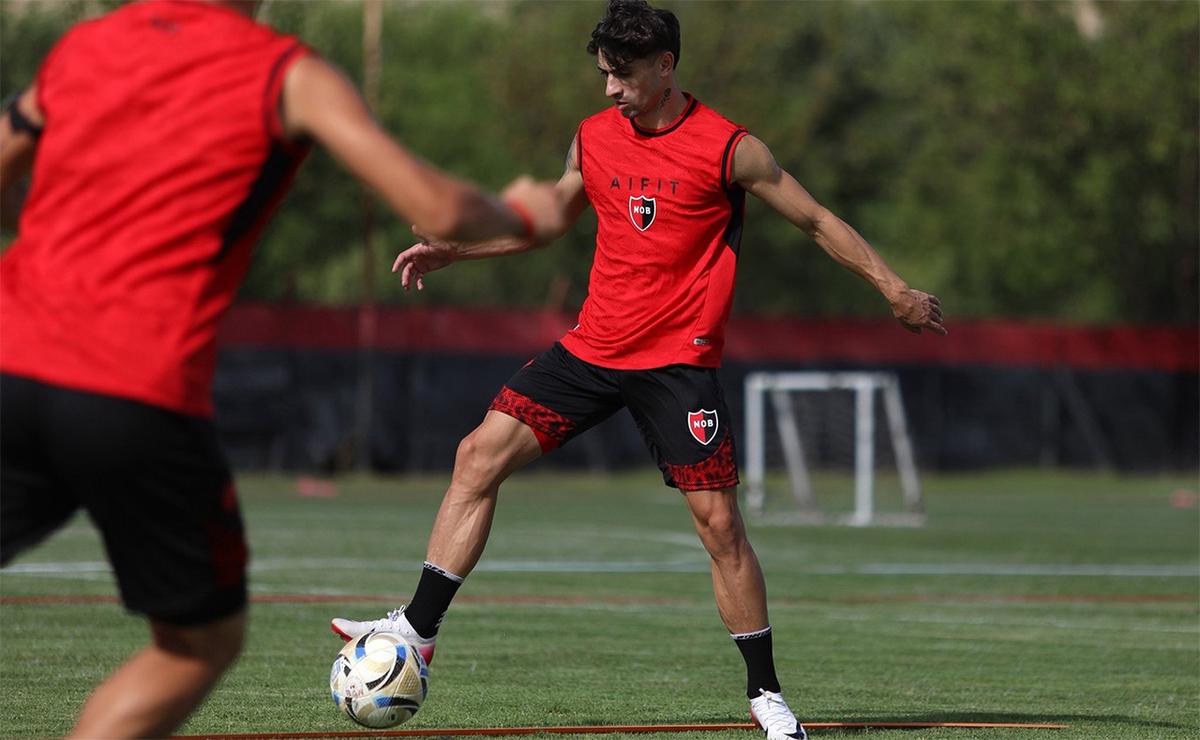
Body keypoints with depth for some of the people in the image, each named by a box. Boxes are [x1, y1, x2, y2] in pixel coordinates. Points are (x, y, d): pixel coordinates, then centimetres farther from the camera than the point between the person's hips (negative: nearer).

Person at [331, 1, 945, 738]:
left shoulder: (728, 148, -8)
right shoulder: (592, 139, 6)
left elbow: (817, 220, 0)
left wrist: (893, 287, -4)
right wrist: (452, 251, 16)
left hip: (680, 359, -5)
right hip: (593, 347, 5)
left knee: (719, 520, -7)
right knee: (480, 454, -7)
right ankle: (418, 629, -2)